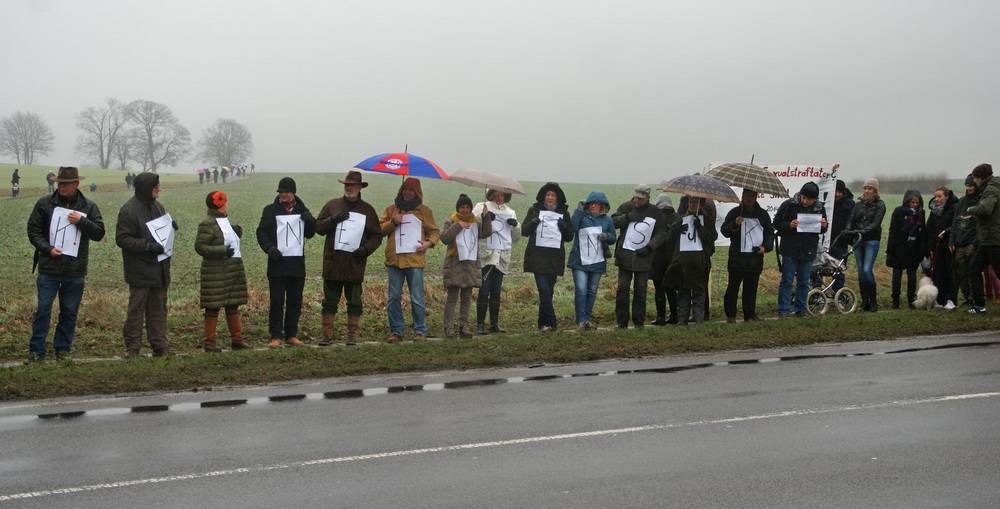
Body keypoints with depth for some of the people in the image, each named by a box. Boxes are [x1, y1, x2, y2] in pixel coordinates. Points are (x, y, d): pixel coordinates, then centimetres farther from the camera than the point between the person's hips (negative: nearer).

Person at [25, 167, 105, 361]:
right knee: (43, 309, 0)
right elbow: (33, 230, 2)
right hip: (49, 268, -1)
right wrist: (47, 248, -12)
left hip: (75, 271, 1)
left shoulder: (89, 207, 3)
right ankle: (36, 350, 9)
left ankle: (63, 349, 21)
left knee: (70, 312, 9)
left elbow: (99, 233, -1)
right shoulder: (44, 203, 1)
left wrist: (81, 221, -16)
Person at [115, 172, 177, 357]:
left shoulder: (158, 207, 11)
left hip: (159, 269, 8)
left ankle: (160, 345, 18)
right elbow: (122, 238, -17)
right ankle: (133, 347, 7)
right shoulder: (128, 210, -13)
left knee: (158, 308, 12)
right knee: (136, 309, 0)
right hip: (140, 271, -7)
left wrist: (171, 227, 1)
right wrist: (148, 246, -24)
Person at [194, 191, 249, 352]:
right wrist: (222, 251, -23)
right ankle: (209, 341, 5)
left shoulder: (226, 221, 13)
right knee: (213, 307, -2)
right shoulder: (207, 224, -13)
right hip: (216, 273, -8)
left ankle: (237, 339, 18)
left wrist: (238, 231, 5)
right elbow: (199, 247, -18)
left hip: (234, 271, 8)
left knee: (233, 305, 11)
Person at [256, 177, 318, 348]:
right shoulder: (270, 210, 1)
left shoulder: (302, 210, 11)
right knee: (277, 302, -3)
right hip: (277, 263, -3)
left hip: (297, 263, 4)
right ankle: (276, 336, 3)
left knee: (295, 301, 8)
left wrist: (310, 222, -4)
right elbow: (261, 232, 0)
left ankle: (291, 335, 16)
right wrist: (269, 248, -17)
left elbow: (309, 234, 17)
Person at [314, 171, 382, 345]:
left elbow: (377, 236, 9)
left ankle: (352, 335, 12)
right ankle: (328, 334, 8)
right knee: (330, 300, 3)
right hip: (332, 263, 0)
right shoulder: (332, 205, 10)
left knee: (354, 301, 4)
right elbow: (318, 227, 5)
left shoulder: (367, 210, 9)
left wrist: (365, 249, -7)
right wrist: (333, 220, -11)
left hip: (355, 264, 0)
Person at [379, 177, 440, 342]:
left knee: (417, 299, -1)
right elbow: (379, 229, 9)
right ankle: (396, 331, 13)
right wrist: (393, 222, -7)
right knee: (394, 298, 5)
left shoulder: (424, 211, 8)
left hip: (415, 260, -2)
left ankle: (420, 331, 8)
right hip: (394, 260, 2)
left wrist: (429, 242, -8)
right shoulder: (391, 209, 13)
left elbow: (435, 231, 11)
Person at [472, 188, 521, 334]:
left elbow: (516, 238, 20)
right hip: (486, 255, -4)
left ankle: (494, 323, 15)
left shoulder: (510, 212, 17)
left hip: (503, 256, 4)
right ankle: (480, 324, -3)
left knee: (496, 291, 7)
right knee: (484, 290, -8)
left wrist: (515, 225, 1)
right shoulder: (481, 207, 4)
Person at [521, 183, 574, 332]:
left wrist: (564, 227, -10)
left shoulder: (564, 213, 11)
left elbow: (570, 237, 11)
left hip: (555, 258, 2)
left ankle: (544, 323, 15)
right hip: (537, 257, -2)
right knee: (543, 288, -13)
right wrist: (532, 223, -16)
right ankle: (551, 322, -10)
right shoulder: (534, 210, 7)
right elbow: (523, 231, 4)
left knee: (549, 290, 5)